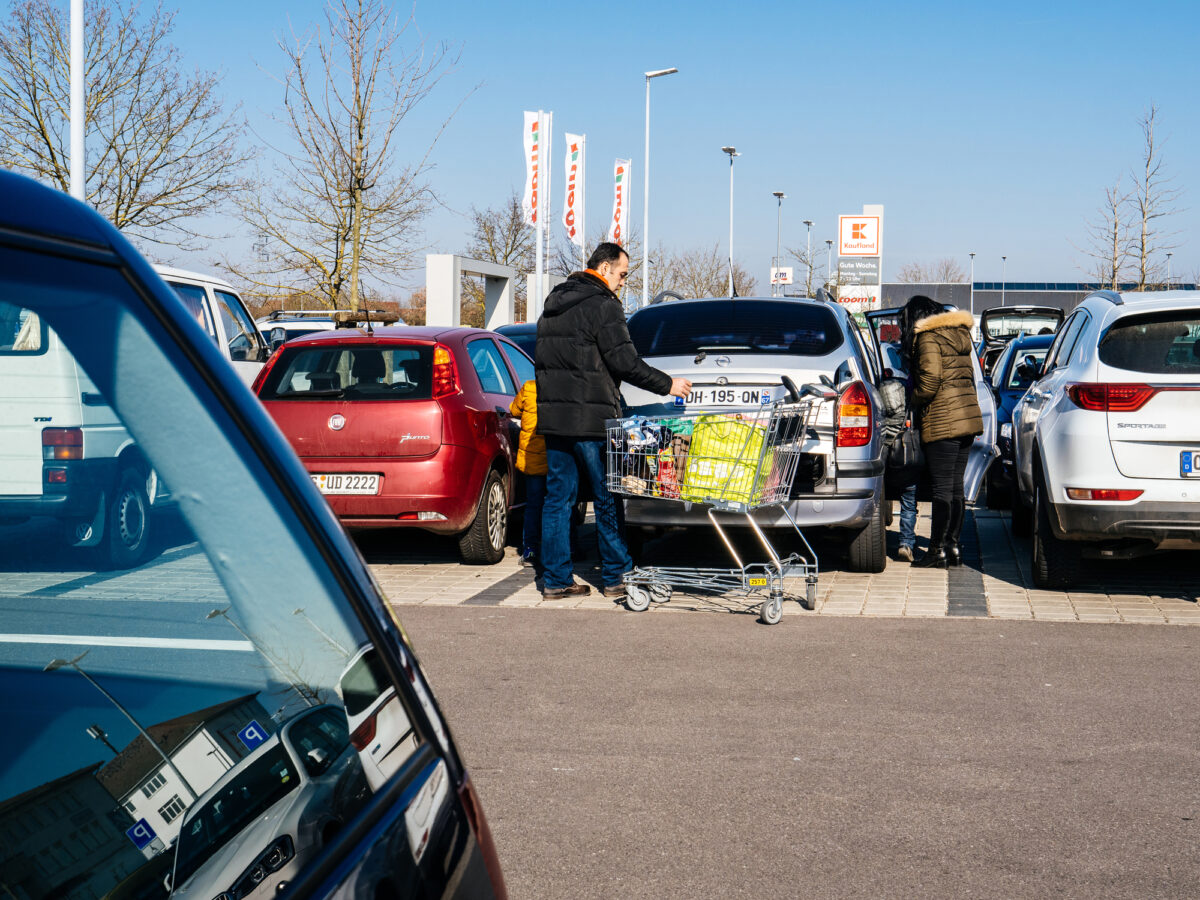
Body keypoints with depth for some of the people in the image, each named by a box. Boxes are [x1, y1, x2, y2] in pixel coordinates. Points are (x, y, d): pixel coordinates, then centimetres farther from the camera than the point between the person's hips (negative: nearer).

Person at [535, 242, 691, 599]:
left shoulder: (554, 303, 17)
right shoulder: (603, 305, -10)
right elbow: (624, 362, -15)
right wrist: (667, 385, -5)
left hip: (552, 416, 8)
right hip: (591, 419, -8)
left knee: (557, 497, 8)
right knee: (608, 500, 2)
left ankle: (556, 579, 8)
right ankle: (616, 576, 8)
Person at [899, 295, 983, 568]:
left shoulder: (928, 337, -8)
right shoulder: (959, 334, 17)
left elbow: (930, 379, -17)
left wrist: (914, 403, -1)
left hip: (943, 422, -8)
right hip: (968, 416, 8)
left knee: (942, 488, -5)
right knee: (955, 486, 12)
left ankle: (937, 551, -2)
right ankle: (953, 546, 16)